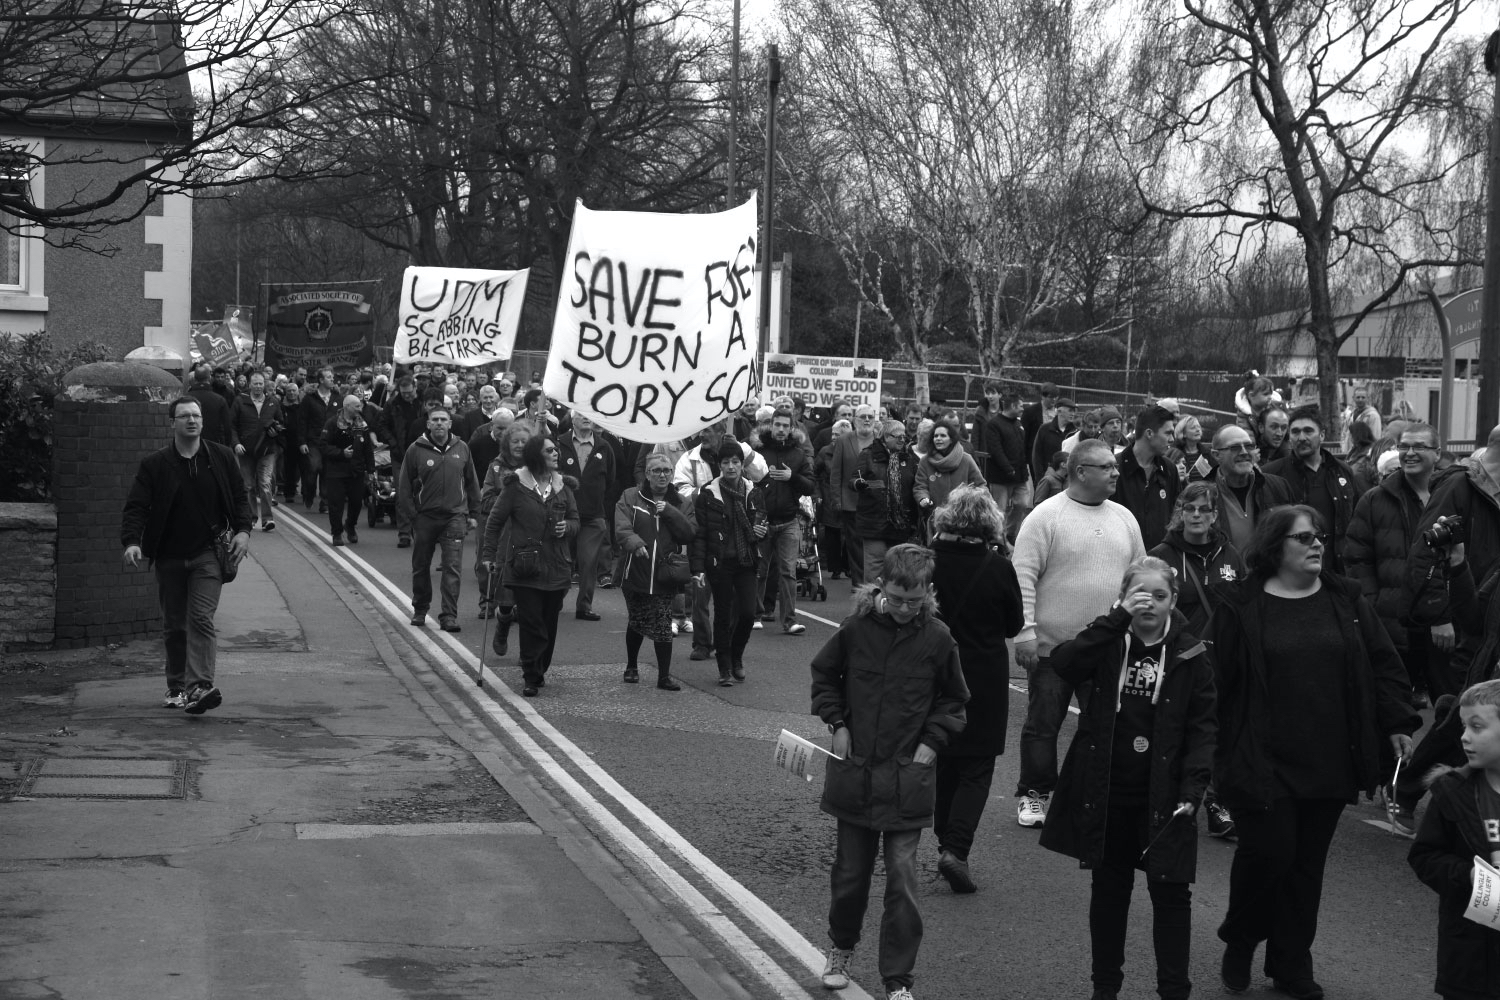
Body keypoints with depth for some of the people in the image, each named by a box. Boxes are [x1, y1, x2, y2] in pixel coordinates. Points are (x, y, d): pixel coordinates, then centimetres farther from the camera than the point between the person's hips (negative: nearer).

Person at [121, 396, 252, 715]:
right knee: (174, 626, 9)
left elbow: (239, 495, 12)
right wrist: (132, 541, -19)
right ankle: (176, 688, 22)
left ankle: (199, 686, -22)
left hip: (207, 554, -1)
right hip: (169, 557, 1)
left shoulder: (221, 457, 3)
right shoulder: (154, 465, -1)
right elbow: (136, 506, -4)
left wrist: (243, 529, -3)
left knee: (201, 618, -14)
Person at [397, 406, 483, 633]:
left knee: (453, 568, -8)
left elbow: (471, 484, 12)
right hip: (424, 518, 0)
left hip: (454, 516, 0)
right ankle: (420, 610, 30)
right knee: (421, 567, 12)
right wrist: (412, 516, -6)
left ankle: (449, 616, -5)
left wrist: (473, 514, 9)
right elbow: (404, 486, -1)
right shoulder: (416, 450, -3)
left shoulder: (461, 449, 4)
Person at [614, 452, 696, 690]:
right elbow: (622, 528, -14)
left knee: (663, 626, -7)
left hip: (665, 575, 0)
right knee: (636, 623, 13)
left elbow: (689, 534, -6)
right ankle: (632, 667, 34)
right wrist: (635, 543, -33)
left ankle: (664, 676, 1)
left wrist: (669, 512, -16)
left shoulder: (682, 503, 7)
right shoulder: (630, 497, 1)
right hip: (635, 571, 0)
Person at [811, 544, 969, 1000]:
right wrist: (837, 723, 0)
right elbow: (824, 673, 10)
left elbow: (953, 700, 7)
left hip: (907, 775, -1)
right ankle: (841, 948, 38)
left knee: (902, 878, -3)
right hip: (854, 770, 1)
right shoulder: (856, 628, -6)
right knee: (850, 872, 12)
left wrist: (931, 742, -4)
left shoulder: (937, 639, -7)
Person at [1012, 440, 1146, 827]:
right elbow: (1023, 576, -11)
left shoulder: (1124, 518, 10)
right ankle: (1033, 794, 20)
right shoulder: (1047, 516, -8)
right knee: (1042, 725, 6)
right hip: (1052, 646, -4)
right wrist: (1025, 632, -16)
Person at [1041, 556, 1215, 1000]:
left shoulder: (1189, 654, -2)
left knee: (1171, 892, 1)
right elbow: (1064, 664, -18)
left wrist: (1192, 789, -14)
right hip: (1105, 793, 2)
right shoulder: (1108, 644, 1)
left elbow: (1203, 726, -3)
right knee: (1109, 887, 13)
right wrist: (1118, 619, -20)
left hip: (1163, 796, -2)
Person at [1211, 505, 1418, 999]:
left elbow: (1382, 663, 10)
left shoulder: (1346, 601, 7)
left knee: (1308, 864, 9)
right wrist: (1221, 752, -8)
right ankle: (1239, 942, 18)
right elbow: (1220, 681, -6)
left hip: (1330, 765, 4)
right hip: (1264, 763, -4)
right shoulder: (1242, 607, -5)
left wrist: (1397, 722, 1)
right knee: (1269, 851, -9)